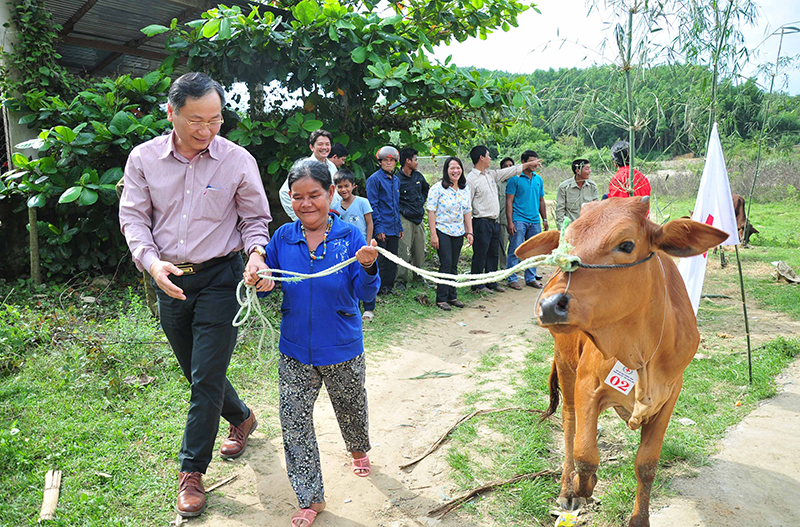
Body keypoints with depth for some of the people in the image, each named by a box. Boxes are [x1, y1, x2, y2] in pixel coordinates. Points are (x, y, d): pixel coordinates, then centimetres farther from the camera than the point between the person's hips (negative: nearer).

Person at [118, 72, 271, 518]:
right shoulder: (144, 158, -2)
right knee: (196, 370, 17)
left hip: (219, 277, -3)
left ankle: (193, 471, 16)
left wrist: (256, 252, -20)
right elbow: (133, 216, 1)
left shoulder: (238, 160, -8)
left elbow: (255, 218, 0)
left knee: (206, 377, -2)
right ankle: (242, 419, 45)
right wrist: (151, 260, -15)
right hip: (170, 280, 4)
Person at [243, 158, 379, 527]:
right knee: (294, 423, 6)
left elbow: (366, 295, -14)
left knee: (351, 409, 21)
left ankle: (358, 449, 56)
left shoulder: (350, 236, -12)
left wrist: (367, 266, -33)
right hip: (295, 351, 2)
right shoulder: (283, 237, -5)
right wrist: (257, 281, -16)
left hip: (342, 350, -1)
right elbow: (268, 282, 6)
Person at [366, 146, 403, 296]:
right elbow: (372, 206, -11)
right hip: (381, 229, -7)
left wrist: (400, 227, 16)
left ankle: (388, 287, 20)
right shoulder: (374, 179, -6)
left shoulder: (396, 180, 16)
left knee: (392, 261, 10)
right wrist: (378, 228, -16)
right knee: (379, 260, -2)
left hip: (394, 229, 7)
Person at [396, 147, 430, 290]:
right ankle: (401, 280, -3)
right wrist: (402, 211, -11)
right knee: (404, 250, -11)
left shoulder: (418, 176, 10)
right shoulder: (396, 179, -11)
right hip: (405, 219, -7)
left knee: (420, 250, 11)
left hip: (419, 218, 7)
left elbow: (426, 189, 29)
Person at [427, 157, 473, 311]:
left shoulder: (465, 189, 10)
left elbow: (467, 212, 14)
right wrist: (433, 234, -14)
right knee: (446, 263, -9)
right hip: (442, 231, -5)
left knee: (454, 265, 9)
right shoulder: (438, 188, -7)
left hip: (458, 233, 5)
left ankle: (452, 296, 18)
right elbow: (431, 212, -9)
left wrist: (469, 232, 7)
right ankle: (441, 298, 0)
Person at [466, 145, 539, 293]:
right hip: (481, 222, -8)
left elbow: (510, 171, 25)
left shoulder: (491, 174, 12)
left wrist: (528, 164, 26)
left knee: (493, 254, 14)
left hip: (494, 222, 8)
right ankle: (477, 285, 10)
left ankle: (492, 283, 25)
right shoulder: (471, 179, -11)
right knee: (480, 255, -1)